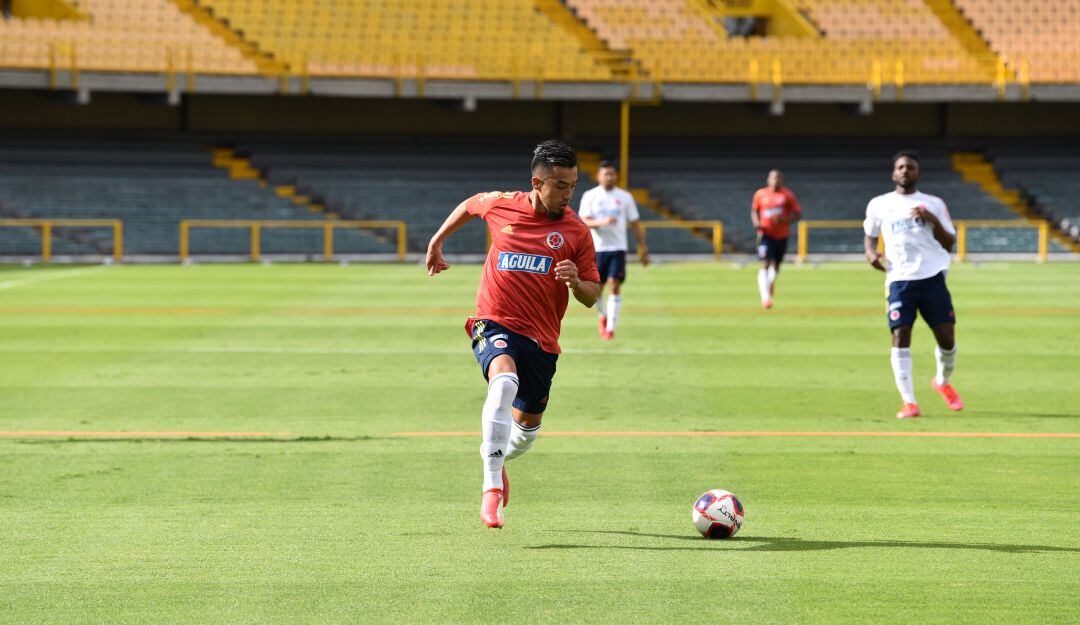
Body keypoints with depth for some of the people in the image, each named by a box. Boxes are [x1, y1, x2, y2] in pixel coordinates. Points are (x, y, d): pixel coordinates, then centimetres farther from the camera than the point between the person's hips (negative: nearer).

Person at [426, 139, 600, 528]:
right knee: (505, 381, -34)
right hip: (494, 323, -3)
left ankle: (496, 457, 51)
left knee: (528, 424, 14)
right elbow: (470, 205, 23)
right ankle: (492, 488, -36)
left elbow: (592, 296, 3)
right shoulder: (500, 206, -1)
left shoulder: (576, 232, -1)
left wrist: (576, 283, -19)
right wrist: (437, 242, 26)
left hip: (541, 338, 3)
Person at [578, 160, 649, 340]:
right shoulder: (589, 196, 2)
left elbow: (635, 224, 9)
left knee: (615, 286, -13)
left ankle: (611, 328, -11)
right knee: (597, 288, 5)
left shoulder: (625, 197, 6)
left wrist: (643, 249, 6)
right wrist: (602, 222, -25)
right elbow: (584, 222, -7)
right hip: (596, 249, 0)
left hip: (618, 248, 0)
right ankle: (603, 316, 35)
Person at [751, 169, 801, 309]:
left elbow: (798, 214, -1)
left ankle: (770, 283, 48)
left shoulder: (788, 195, 0)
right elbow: (754, 210, 16)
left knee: (775, 266, 14)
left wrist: (783, 219, -19)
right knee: (765, 264, -17)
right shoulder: (760, 194, 3)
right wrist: (756, 223, -6)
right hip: (766, 233, -2)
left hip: (782, 235, 2)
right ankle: (765, 297, -23)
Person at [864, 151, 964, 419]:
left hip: (932, 276, 0)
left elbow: (949, 244, 7)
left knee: (946, 337, -2)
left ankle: (943, 382, 28)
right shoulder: (879, 205, 11)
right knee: (900, 337, -13)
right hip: (899, 279, 0)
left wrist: (933, 220, -10)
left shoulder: (933, 204, 9)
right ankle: (908, 402, -9)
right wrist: (871, 252, 1)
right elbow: (870, 235, 24)